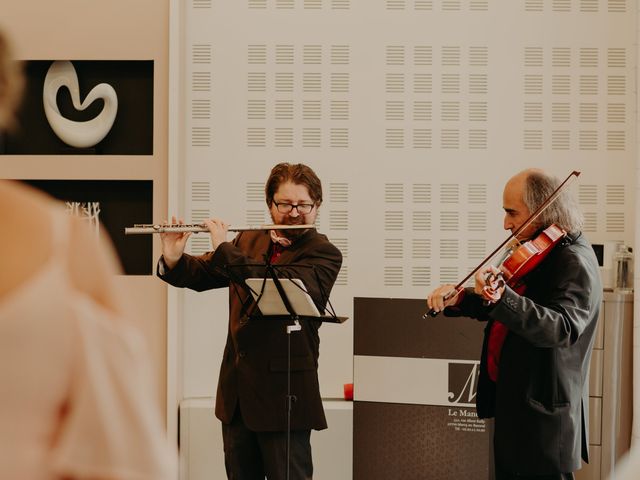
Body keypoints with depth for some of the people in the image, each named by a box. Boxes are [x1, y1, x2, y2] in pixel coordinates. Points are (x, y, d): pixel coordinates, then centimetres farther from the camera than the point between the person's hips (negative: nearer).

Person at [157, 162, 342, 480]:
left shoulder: (324, 255, -8)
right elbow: (199, 275, 17)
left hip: (283, 394, -6)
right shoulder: (249, 241, 10)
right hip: (237, 392, 6)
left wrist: (224, 249, -22)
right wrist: (173, 259, -5)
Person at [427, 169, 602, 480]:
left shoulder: (575, 262, -19)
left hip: (542, 410, -9)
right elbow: (498, 308, 19)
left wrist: (501, 296, -45)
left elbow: (562, 328, -34)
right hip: (511, 400, 9)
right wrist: (458, 298, 0)